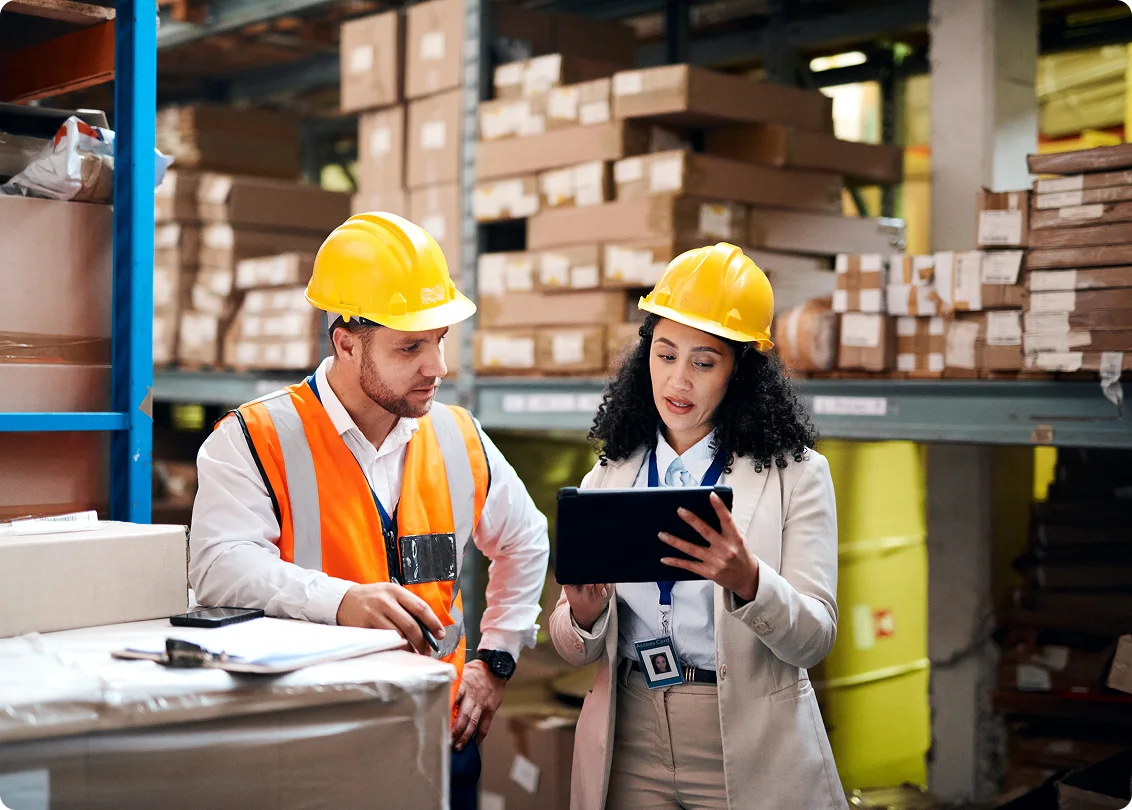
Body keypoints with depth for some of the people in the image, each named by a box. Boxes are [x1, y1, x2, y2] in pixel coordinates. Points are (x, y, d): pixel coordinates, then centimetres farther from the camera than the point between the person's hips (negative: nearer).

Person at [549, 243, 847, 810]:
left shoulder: (796, 474, -4)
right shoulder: (607, 478, 6)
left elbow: (814, 639, -11)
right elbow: (572, 649, 4)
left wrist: (748, 582, -29)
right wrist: (585, 614, -17)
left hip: (748, 755, -2)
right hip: (630, 750, 3)